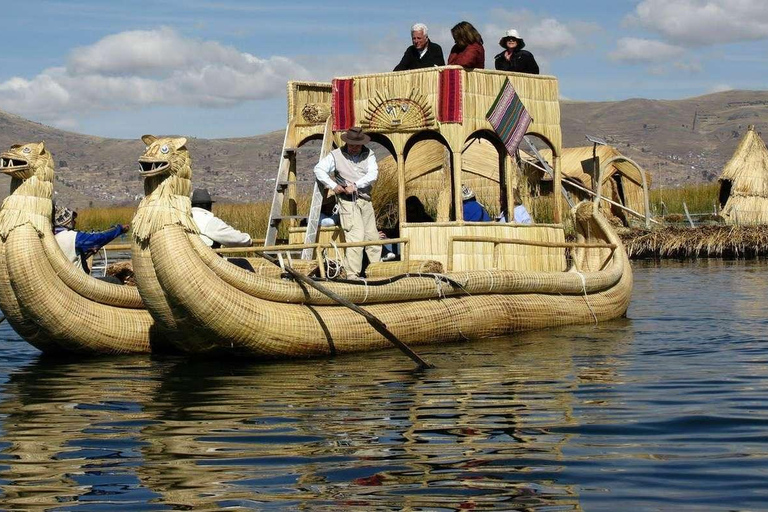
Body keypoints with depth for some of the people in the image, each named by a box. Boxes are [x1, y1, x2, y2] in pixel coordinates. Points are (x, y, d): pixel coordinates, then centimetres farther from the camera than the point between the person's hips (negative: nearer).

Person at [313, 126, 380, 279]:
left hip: (365, 199, 4)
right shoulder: (336, 155, -1)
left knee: (372, 236, 10)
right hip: (347, 200, -4)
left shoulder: (368, 154, 5)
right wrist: (333, 185, -16)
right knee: (356, 236, -14)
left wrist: (355, 185, -17)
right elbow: (319, 169, -5)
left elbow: (373, 174, -7)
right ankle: (352, 274, -13)